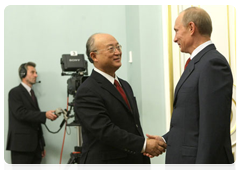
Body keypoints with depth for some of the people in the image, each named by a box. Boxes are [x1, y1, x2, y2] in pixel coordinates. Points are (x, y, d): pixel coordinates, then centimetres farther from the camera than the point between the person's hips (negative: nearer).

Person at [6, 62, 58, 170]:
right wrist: (45, 115, -24)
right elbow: (21, 114, -18)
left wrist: (41, 145, 19)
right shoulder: (15, 92, -3)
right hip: (21, 144, -8)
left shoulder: (31, 94, 21)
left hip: (34, 145, 8)